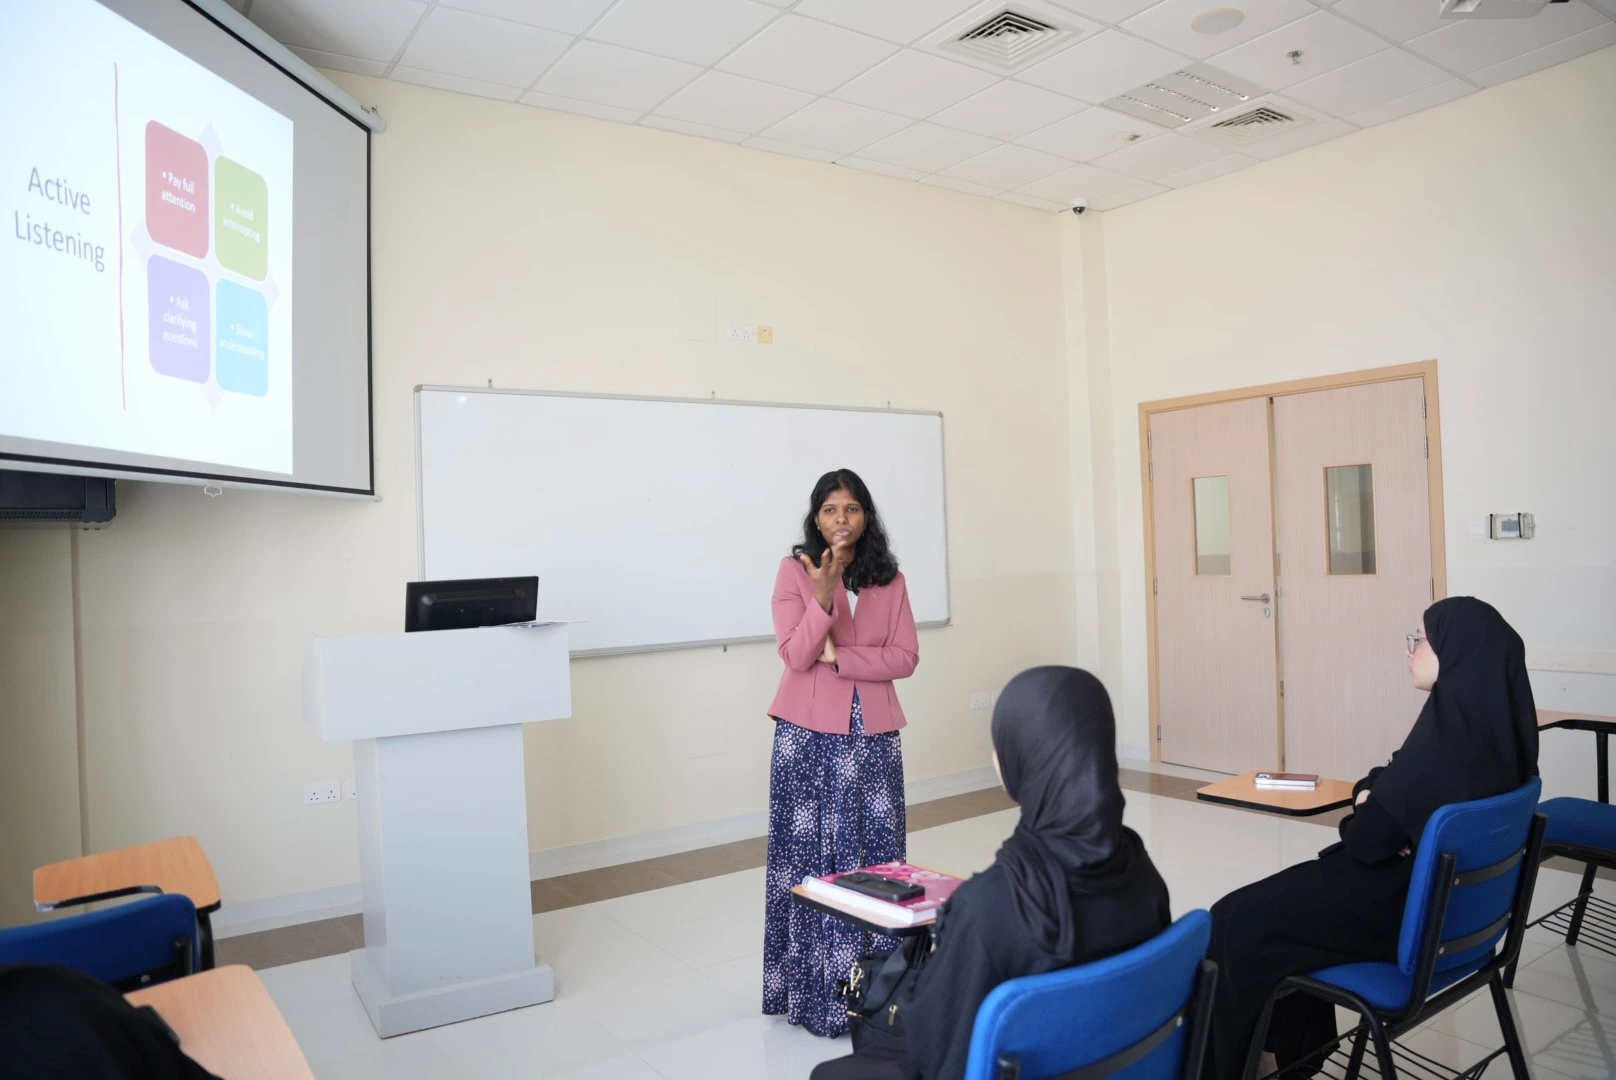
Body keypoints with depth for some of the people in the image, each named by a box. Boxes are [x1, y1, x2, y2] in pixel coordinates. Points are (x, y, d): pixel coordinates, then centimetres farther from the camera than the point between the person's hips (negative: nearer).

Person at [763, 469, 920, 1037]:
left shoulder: (890, 579, 5)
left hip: (872, 734, 3)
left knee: (875, 853, 4)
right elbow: (795, 655, -12)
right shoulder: (794, 571, -3)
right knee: (812, 856, 0)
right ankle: (816, 989, 12)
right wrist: (824, 595, -25)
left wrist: (840, 658, -12)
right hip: (809, 734, -2)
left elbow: (906, 658, -1)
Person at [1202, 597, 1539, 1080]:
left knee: (1234, 921, 0)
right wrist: (1370, 795, -6)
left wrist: (1361, 816, -1)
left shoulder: (1447, 738, -29)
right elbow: (1399, 786, 14)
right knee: (1278, 897, 21)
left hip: (1404, 909, -9)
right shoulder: (1490, 726, 1)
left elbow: (1366, 841, -22)